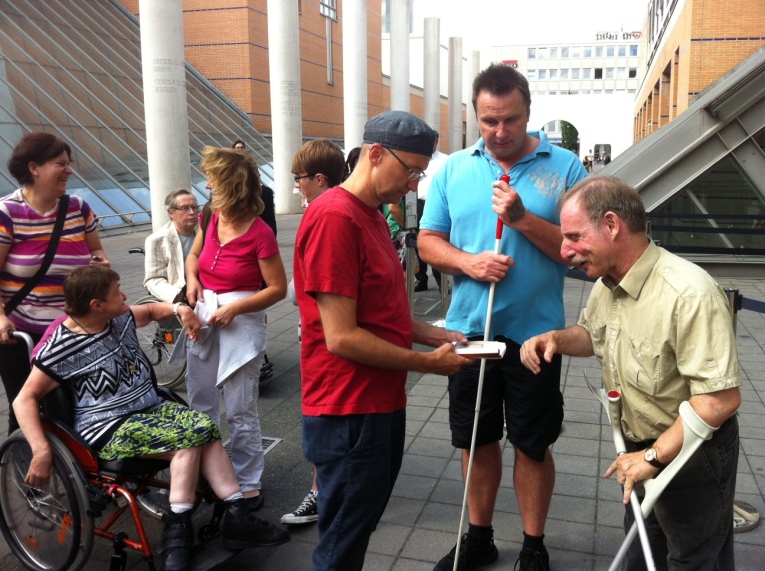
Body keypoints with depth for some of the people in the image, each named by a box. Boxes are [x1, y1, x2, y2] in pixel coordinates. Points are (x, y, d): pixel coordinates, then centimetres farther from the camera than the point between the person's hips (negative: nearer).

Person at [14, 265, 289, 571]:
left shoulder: (121, 319, 6)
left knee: (206, 430, -18)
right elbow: (25, 400, -10)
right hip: (109, 429, -7)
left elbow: (151, 310, 26)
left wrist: (180, 309, 4)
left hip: (152, 407, 7)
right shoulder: (60, 347, -12)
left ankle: (237, 516, -16)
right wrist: (42, 451, -21)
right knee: (188, 441, -26)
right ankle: (177, 531, -18)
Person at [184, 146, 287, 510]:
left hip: (241, 325, -7)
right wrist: (192, 280, -1)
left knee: (240, 411, 0)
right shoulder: (212, 219, 2)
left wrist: (234, 308, -19)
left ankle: (248, 485, 16)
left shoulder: (259, 234, -17)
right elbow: (193, 255, 20)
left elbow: (278, 288, -13)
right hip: (203, 318, 7)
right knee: (199, 404, 17)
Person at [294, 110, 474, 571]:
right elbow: (343, 337, -23)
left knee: (360, 528, 21)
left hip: (382, 404, 10)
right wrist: (428, 363, -14)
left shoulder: (373, 216, 13)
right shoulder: (334, 218, -19)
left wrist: (438, 336, 5)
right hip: (349, 415, -10)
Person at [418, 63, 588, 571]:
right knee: (477, 438, 16)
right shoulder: (454, 169, 4)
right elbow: (429, 241, 4)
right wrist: (468, 262, -14)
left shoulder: (564, 167, -4)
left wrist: (523, 219, -20)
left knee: (533, 444, 11)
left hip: (534, 332, -2)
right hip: (468, 328, 3)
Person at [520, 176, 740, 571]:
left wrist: (654, 456, -25)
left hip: (692, 454, -8)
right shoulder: (605, 285, -3)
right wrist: (556, 338, -6)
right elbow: (592, 334, 17)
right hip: (640, 449, 8)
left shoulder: (689, 293, -32)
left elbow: (721, 398, -33)